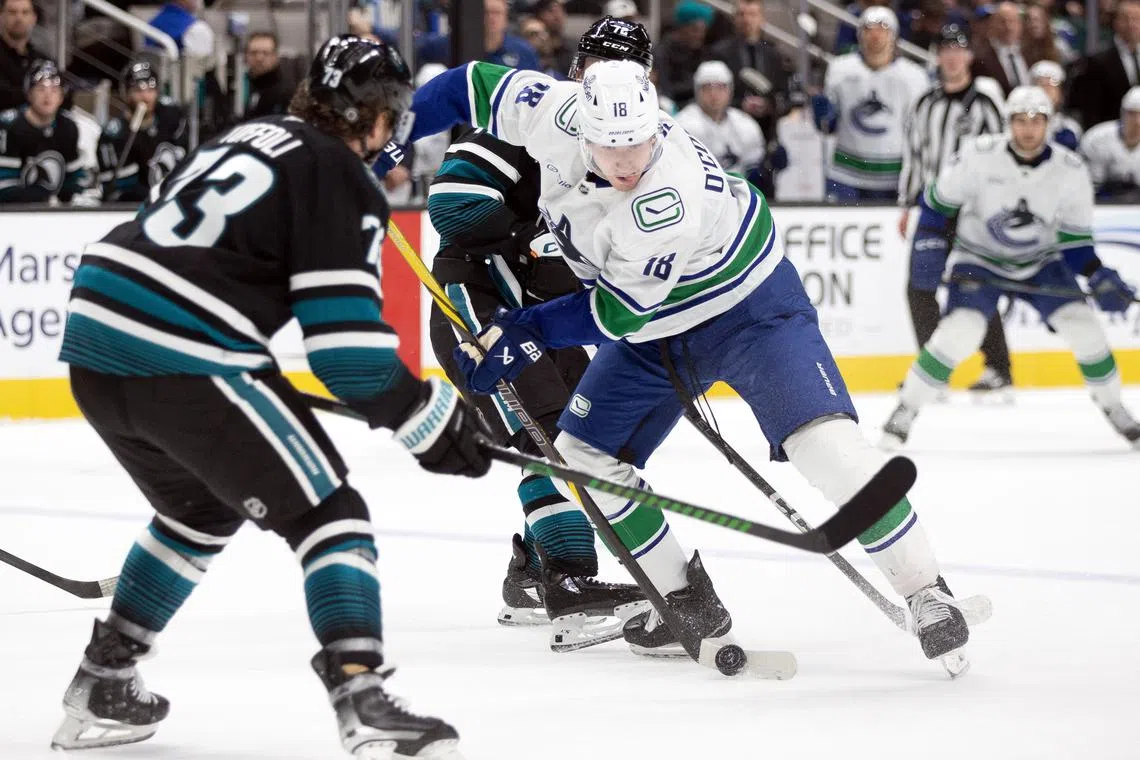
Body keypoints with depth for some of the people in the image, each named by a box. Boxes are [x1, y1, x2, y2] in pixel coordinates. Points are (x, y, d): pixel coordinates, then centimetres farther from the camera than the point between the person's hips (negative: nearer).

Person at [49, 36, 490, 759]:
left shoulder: (251, 137, 22)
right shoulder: (342, 180, -4)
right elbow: (348, 341, -10)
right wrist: (435, 421, 0)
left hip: (95, 344, 8)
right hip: (184, 365, -8)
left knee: (202, 508, 29)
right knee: (326, 512, -2)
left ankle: (102, 686, 31)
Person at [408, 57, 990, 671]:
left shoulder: (670, 201, -37)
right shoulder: (557, 115, -22)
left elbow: (618, 311, -27)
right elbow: (476, 87, -4)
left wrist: (527, 332, -22)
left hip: (746, 309, -8)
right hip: (657, 328, 8)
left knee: (822, 438, -24)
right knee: (581, 456, 7)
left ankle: (926, 592, -14)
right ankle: (689, 605, 18)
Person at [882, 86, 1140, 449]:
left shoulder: (1070, 170, -14)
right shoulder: (981, 156, -20)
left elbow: (1075, 238, -5)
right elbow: (939, 200, -6)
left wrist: (1098, 276, -19)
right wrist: (929, 248, -15)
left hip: (1041, 262, 2)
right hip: (978, 260, -2)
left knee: (1082, 325, -13)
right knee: (959, 331, -24)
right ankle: (906, 409, -9)